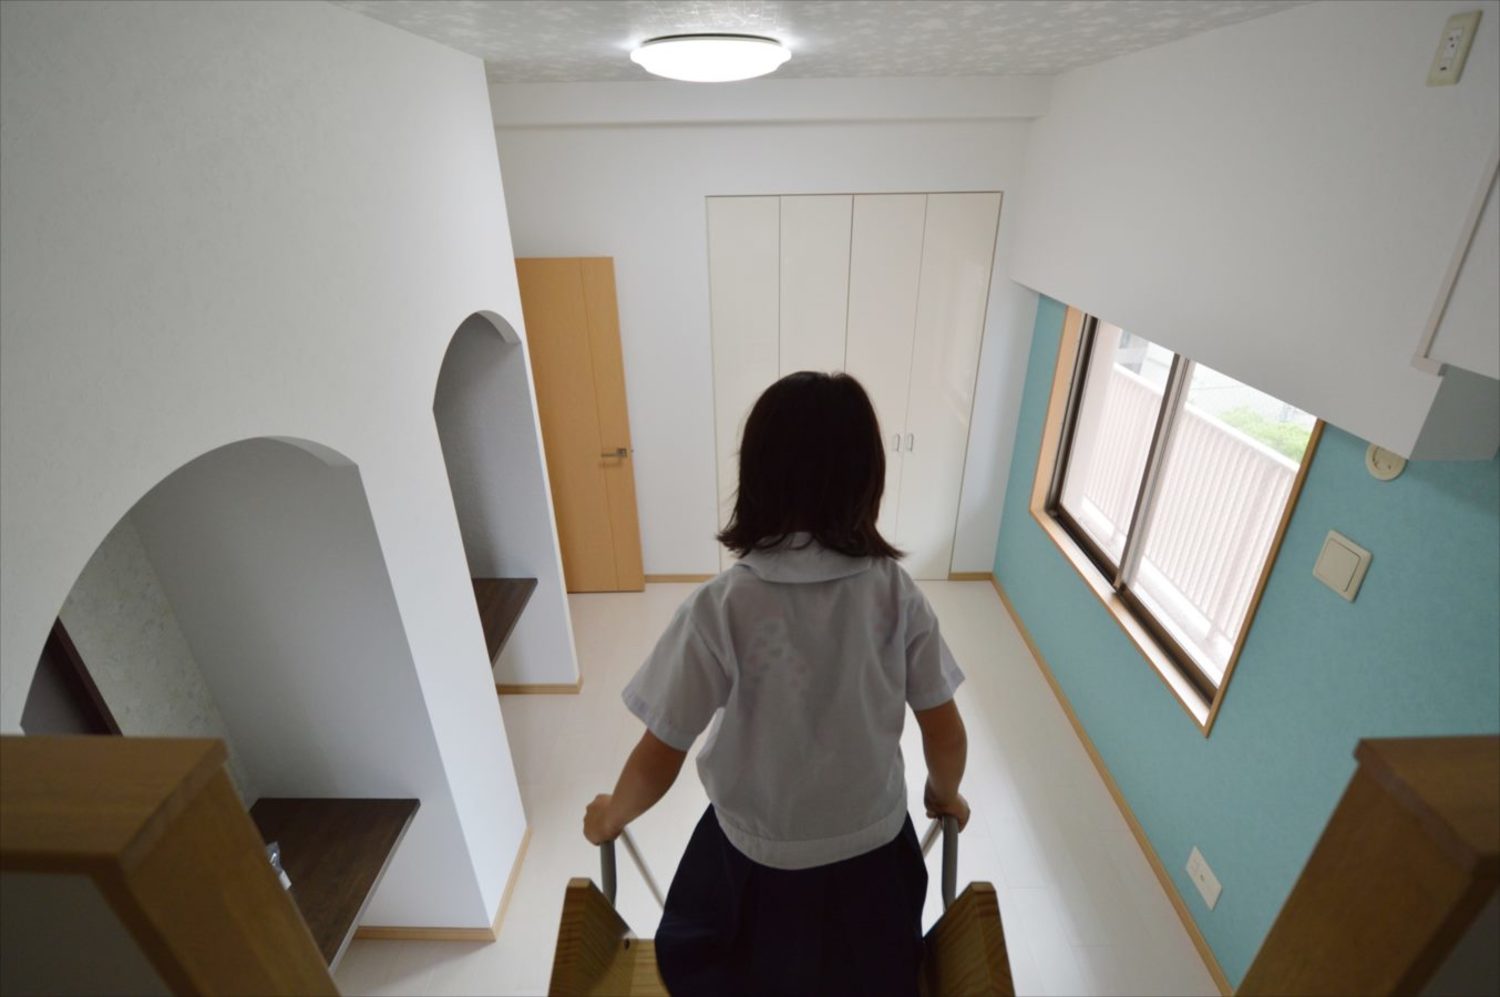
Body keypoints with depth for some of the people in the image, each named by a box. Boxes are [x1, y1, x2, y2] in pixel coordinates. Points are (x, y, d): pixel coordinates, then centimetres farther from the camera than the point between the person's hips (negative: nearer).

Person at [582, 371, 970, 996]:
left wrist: (609, 817, 1)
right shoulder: (896, 592, -19)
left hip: (757, 857, -2)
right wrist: (944, 796, 13)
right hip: (873, 847, 3)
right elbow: (947, 736, -9)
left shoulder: (721, 607, -28)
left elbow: (657, 763, -20)